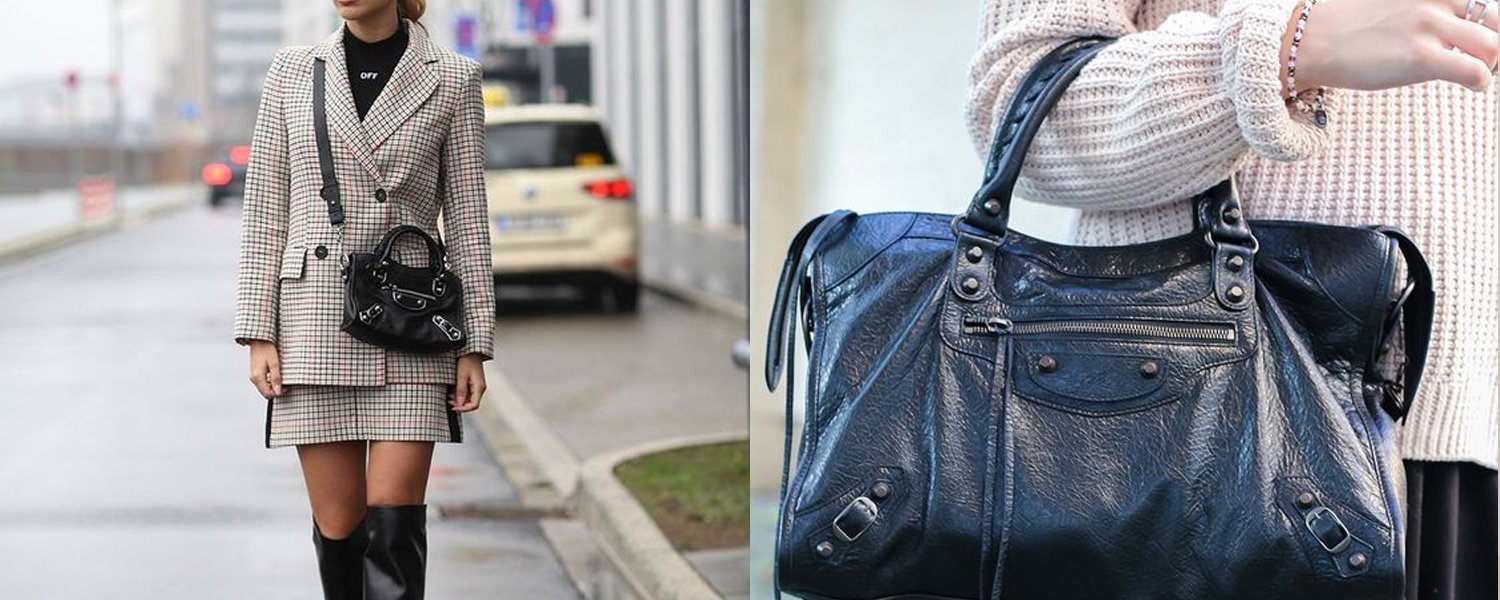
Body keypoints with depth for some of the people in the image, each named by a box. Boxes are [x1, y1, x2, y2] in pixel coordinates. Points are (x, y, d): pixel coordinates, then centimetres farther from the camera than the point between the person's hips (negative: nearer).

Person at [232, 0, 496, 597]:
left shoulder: (451, 78, 2)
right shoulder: (292, 70, 6)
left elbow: (466, 217, 3)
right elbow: (266, 209, 6)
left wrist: (475, 344, -2)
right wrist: (259, 333, -1)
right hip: (315, 317, 2)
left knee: (394, 518, -9)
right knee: (337, 522, 4)